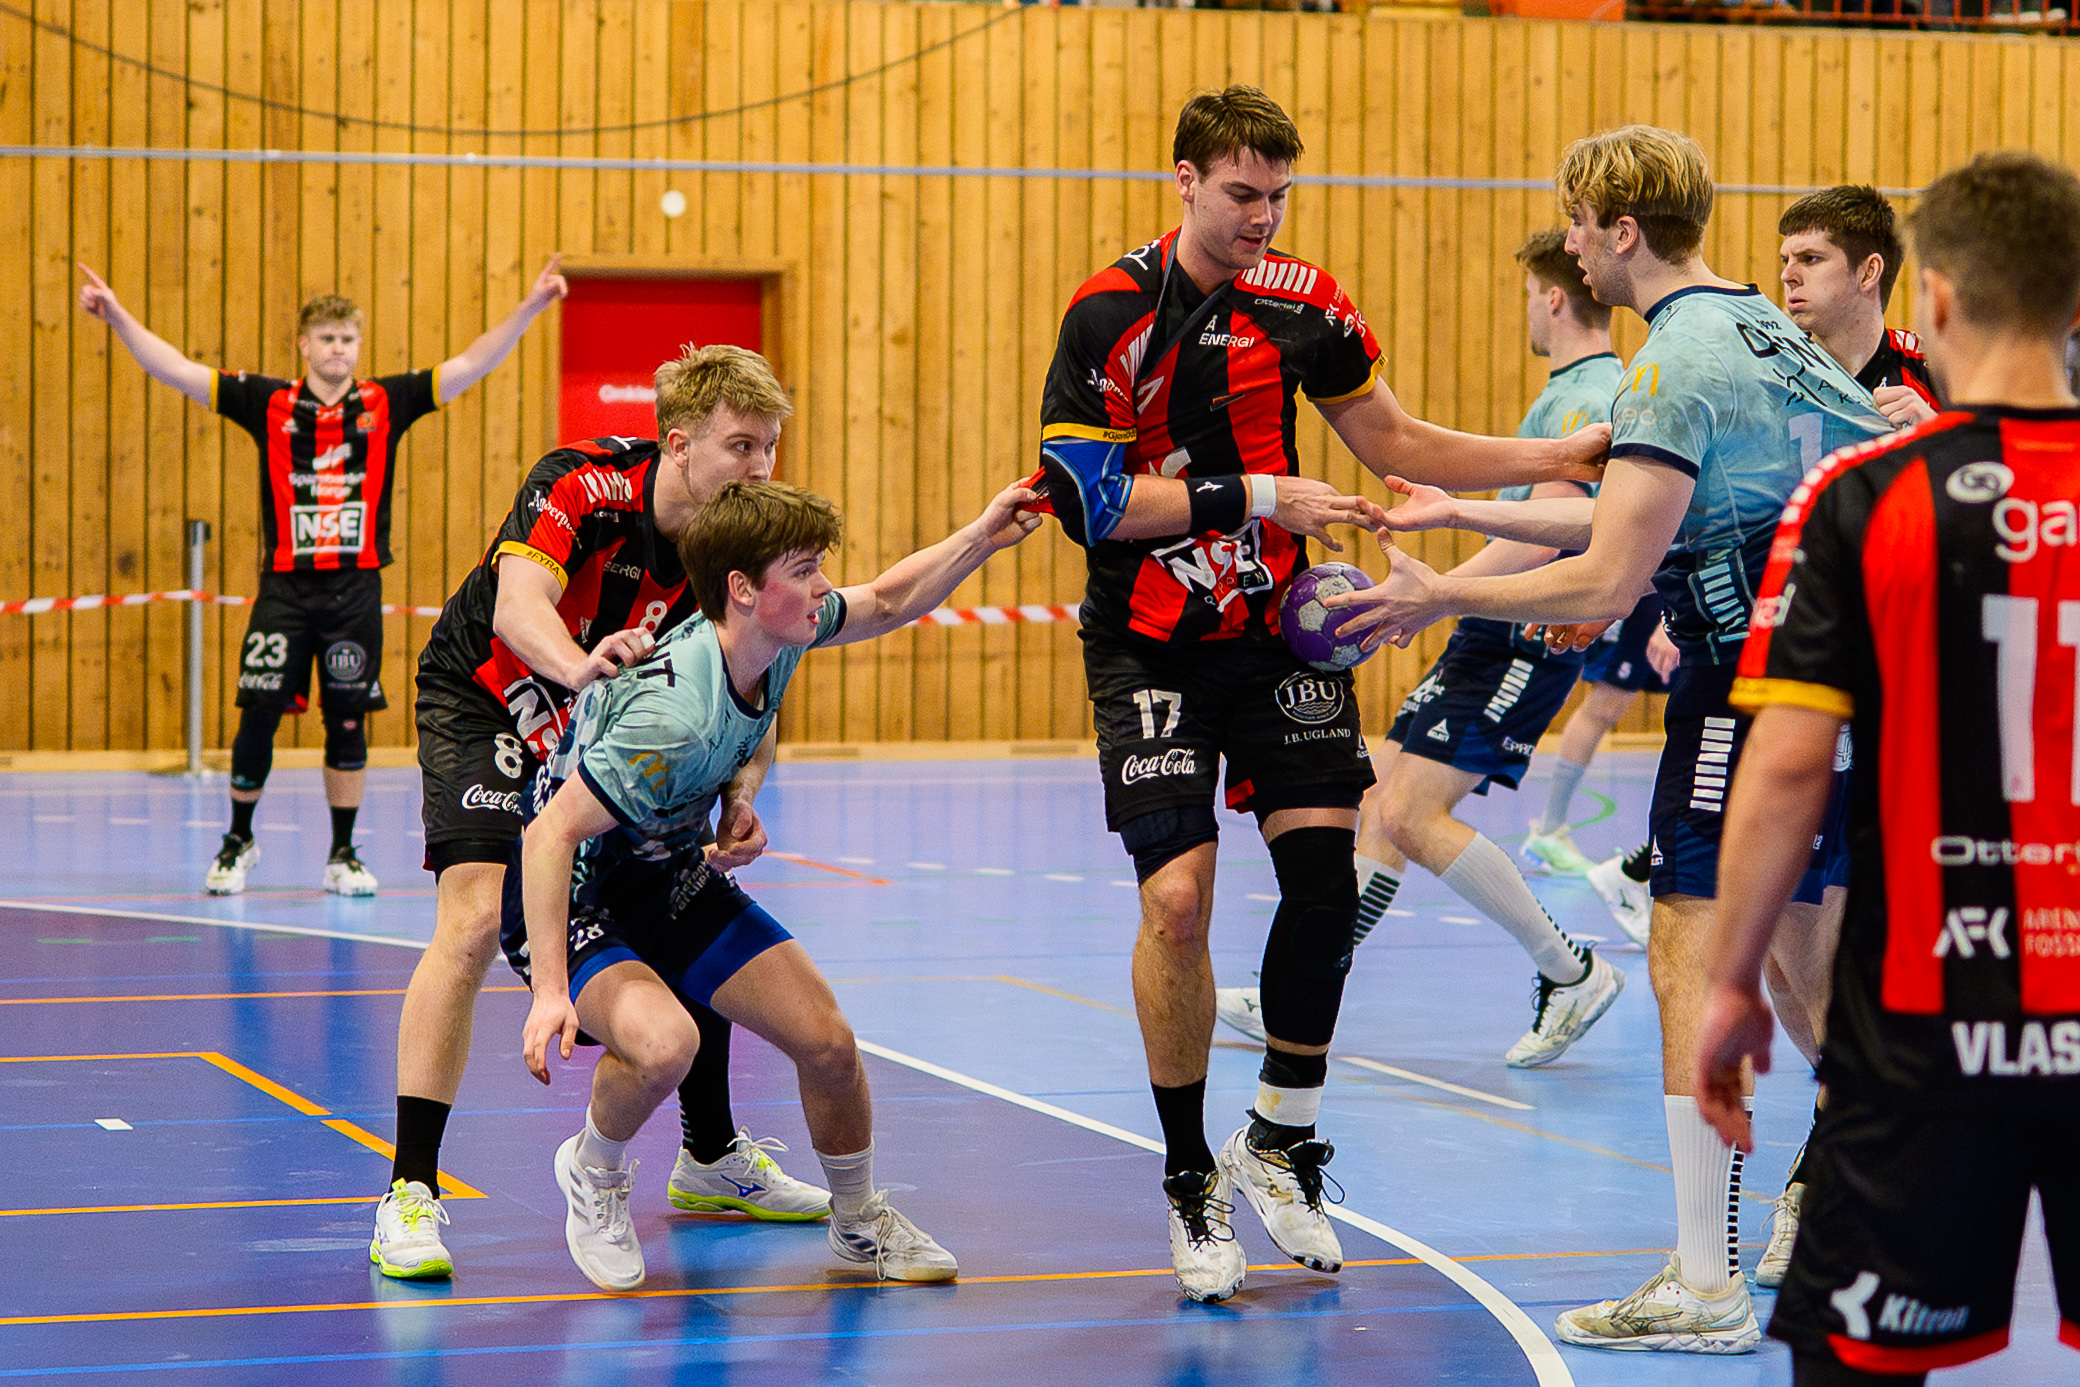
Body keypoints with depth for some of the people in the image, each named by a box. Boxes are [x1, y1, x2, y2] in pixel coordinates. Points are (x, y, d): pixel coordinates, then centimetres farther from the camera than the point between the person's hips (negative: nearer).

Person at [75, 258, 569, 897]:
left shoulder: (386, 403, 4)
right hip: (284, 586, -1)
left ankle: (343, 856, 16)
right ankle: (238, 842, 17)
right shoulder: (268, 403, 3)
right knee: (257, 717, -2)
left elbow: (472, 364, 3)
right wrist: (119, 318, -8)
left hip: (356, 587, 1)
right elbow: (176, 370, 1)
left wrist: (530, 307, -5)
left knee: (348, 723, 4)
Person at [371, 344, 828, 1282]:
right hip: (486, 703, -6)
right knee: (475, 919, -22)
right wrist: (581, 668, -66)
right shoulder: (581, 485, -30)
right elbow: (518, 611, -45)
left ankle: (710, 1156, 26)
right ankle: (410, 1193, -20)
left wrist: (739, 796, -29)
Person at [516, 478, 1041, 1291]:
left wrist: (982, 538, -3)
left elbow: (886, 604, 10)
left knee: (827, 1040, 0)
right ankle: (594, 1175, -1)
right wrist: (551, 992, -39)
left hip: (675, 879, 8)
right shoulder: (675, 715, -37)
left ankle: (859, 1220, 27)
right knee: (662, 1042, -35)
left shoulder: (778, 637, -12)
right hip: (574, 897, -8)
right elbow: (551, 835, -34)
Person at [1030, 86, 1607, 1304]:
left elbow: (1394, 441, 13)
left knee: (1326, 871, -6)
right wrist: (1256, 496, -18)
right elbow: (1091, 496, -14)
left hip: (1278, 632, 4)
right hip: (1152, 647, -4)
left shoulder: (1302, 302, 2)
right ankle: (1190, 1179, 5)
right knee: (1178, 899, -12)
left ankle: (1282, 1144, 15)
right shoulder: (1111, 315, -10)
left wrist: (1554, 458, 6)